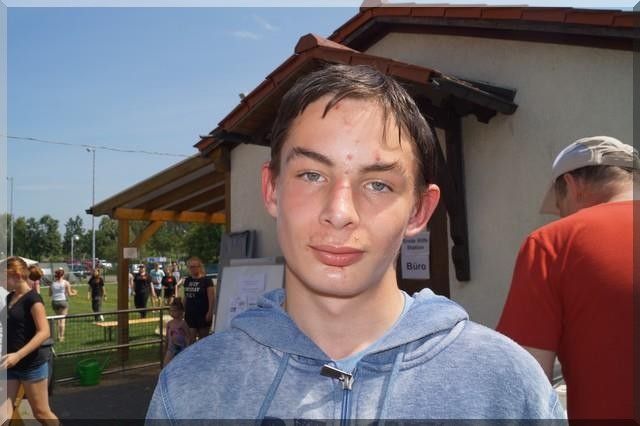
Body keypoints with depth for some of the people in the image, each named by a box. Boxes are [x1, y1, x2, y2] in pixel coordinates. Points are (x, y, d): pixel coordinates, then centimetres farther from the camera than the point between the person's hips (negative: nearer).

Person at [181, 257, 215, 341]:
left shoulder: (206, 280, -8)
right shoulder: (187, 280, 9)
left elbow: (212, 298, -11)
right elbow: (185, 298, 17)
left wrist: (210, 312, -17)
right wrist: (183, 310, 14)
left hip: (203, 314, -5)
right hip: (190, 314, 5)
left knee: (203, 339, 6)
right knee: (191, 338, 3)